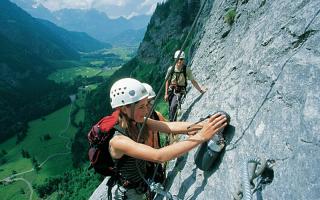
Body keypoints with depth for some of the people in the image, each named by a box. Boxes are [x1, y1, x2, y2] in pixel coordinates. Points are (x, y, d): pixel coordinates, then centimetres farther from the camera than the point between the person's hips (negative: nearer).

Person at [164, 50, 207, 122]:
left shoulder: (187, 70, -10)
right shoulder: (171, 69, -5)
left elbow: (193, 81, -4)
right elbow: (167, 82, 3)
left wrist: (200, 90, -8)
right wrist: (166, 94, 1)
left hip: (180, 91, -3)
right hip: (171, 91, 3)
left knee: (173, 106, -25)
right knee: (170, 108, 10)